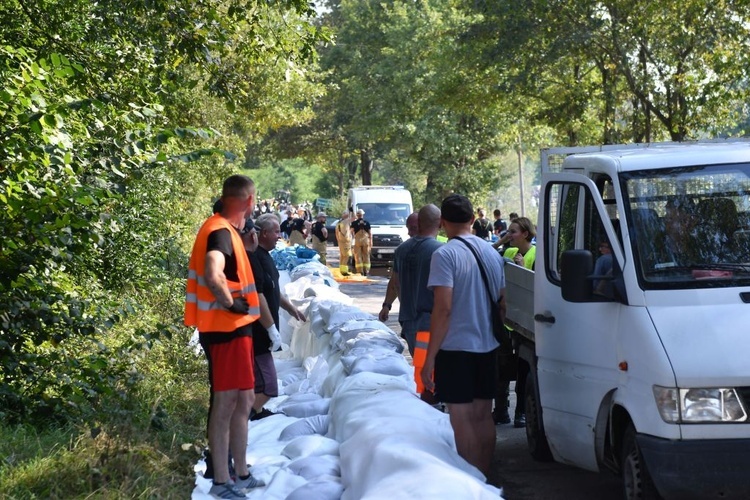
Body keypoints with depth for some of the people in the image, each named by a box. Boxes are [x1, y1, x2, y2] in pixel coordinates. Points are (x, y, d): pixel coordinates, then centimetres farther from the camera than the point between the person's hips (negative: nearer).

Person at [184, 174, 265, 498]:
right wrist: (231, 304, -22)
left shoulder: (226, 230, 13)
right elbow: (212, 274, -36)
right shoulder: (221, 232, -18)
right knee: (226, 403, -4)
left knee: (242, 401, 16)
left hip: (235, 327, 10)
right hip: (226, 328, -10)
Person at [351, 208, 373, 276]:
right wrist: (371, 241, 11)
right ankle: (366, 271, 6)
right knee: (366, 256, 9)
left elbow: (352, 231, -3)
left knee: (358, 256, 2)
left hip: (357, 241, -2)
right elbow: (370, 233, 6)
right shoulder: (367, 223, 5)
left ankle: (360, 271, -4)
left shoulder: (354, 223, -1)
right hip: (366, 240, 2)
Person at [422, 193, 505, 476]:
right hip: (487, 346, 7)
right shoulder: (492, 253, 8)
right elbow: (502, 302, 14)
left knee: (462, 419, -2)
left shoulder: (445, 255, -14)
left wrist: (430, 357, -17)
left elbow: (443, 308, -20)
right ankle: (483, 478, 22)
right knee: (483, 415, 14)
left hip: (455, 347, -7)